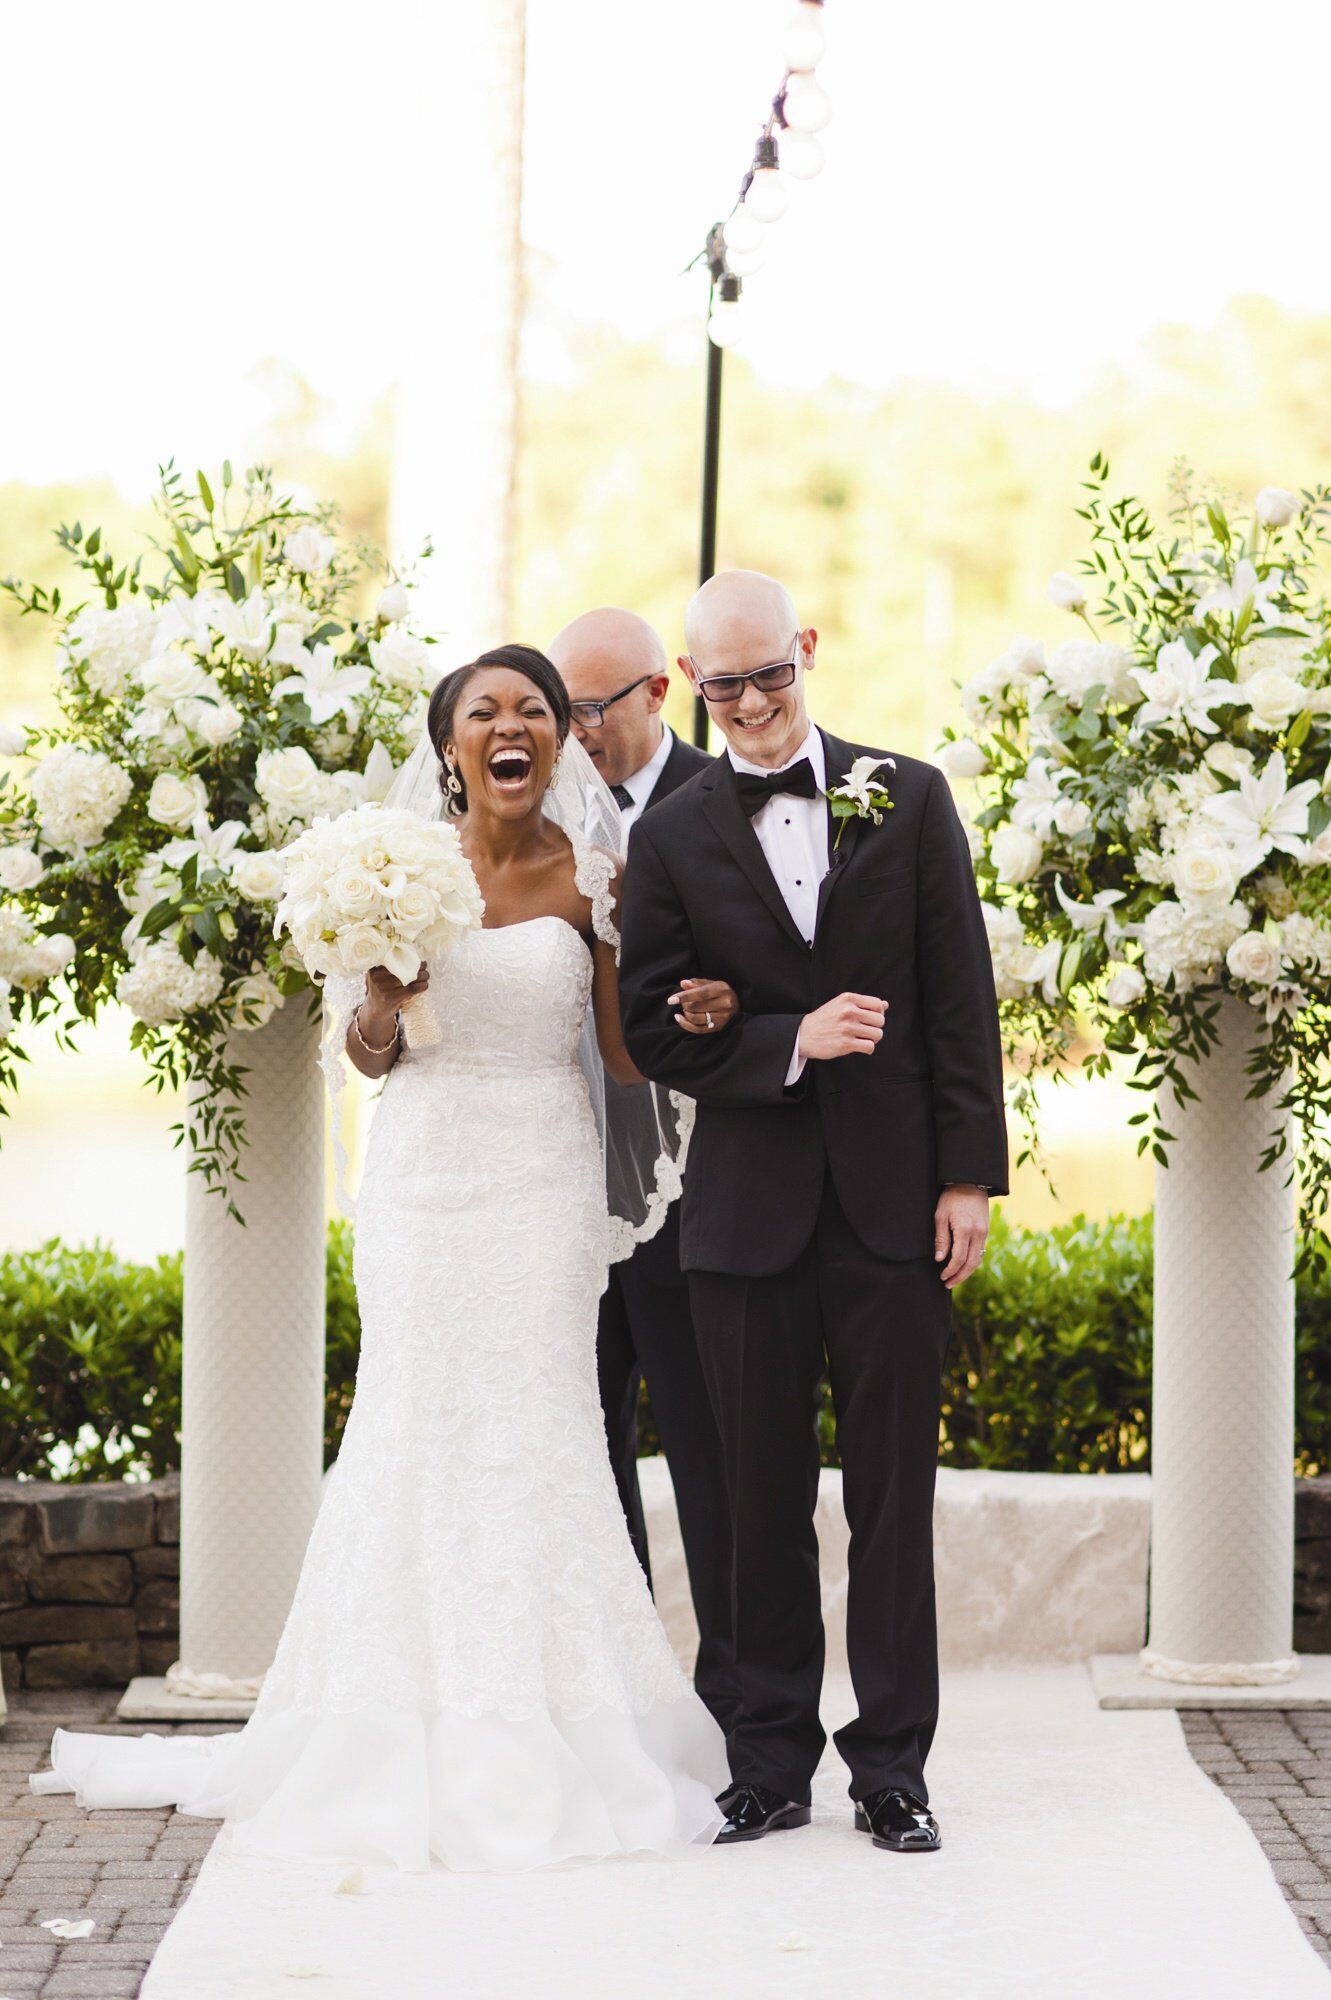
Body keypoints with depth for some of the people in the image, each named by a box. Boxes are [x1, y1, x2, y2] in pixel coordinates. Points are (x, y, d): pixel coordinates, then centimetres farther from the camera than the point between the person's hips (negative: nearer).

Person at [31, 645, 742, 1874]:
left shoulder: (591, 877, 1)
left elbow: (626, 1060, 3)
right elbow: (366, 1053, 7)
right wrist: (383, 993, -13)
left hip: (543, 1179, -1)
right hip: (425, 1171, 1)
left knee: (536, 1433, -2)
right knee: (420, 1432, -1)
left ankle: (535, 1749, 7)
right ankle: (414, 1745, 7)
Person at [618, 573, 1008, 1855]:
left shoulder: (909, 799, 4)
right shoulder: (672, 837, 4)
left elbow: (962, 1001, 3)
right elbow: (652, 1029, 1)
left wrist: (969, 1175, -3)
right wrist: (790, 1041, -13)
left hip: (893, 1205, 0)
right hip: (747, 1209, 0)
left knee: (893, 1493, 4)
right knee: (762, 1498, 6)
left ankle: (891, 1767, 12)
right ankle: (772, 1765, 15)